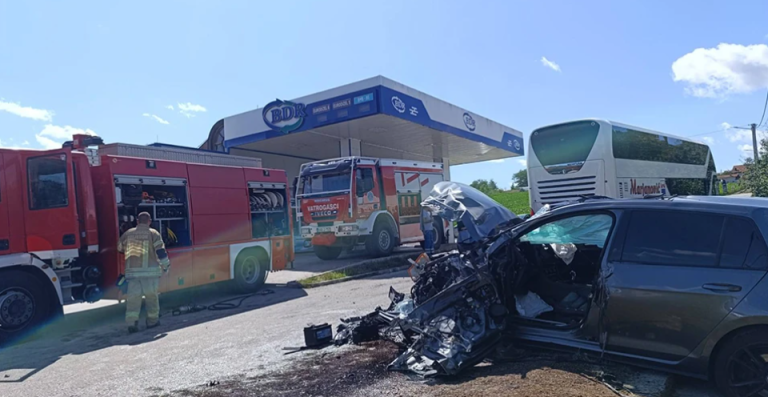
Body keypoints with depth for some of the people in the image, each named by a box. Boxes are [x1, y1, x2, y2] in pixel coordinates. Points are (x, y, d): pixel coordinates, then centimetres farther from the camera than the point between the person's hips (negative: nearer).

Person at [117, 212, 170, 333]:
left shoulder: (127, 234, 9)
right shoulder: (153, 233, -2)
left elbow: (120, 248, 24)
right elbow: (160, 251, -7)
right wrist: (166, 265, 1)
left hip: (132, 272, 3)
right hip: (150, 271, -2)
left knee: (133, 297, 3)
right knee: (151, 296, 9)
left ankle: (131, 323, -5)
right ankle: (152, 321, 17)